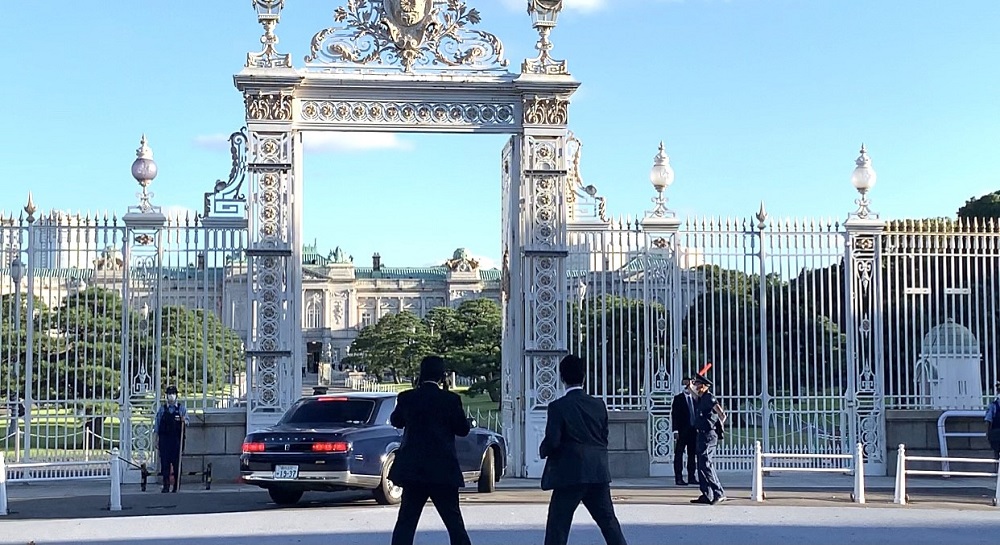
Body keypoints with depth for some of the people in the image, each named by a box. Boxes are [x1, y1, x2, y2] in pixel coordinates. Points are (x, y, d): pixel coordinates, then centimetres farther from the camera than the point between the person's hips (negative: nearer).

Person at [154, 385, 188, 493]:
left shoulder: (181, 408, 9)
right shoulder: (162, 409, 10)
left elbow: (187, 422, 5)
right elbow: (156, 425, 10)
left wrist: (183, 420, -19)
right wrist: (156, 440, 4)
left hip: (177, 439, 0)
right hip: (164, 439, 0)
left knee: (177, 462, -1)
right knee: (165, 462, -4)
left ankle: (177, 486, 5)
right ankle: (166, 485, 1)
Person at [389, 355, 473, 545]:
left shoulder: (406, 398, -1)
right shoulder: (451, 399, -8)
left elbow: (396, 421, 16)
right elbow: (463, 429, 0)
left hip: (412, 469, 2)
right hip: (443, 470, -2)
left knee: (406, 520, 5)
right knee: (454, 521, 7)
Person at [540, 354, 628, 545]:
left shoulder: (558, 407, -10)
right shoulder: (598, 405, 7)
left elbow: (552, 441, -14)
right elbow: (604, 438, 10)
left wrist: (543, 451, 7)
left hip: (569, 474, -5)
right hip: (599, 473, 5)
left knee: (558, 524, 1)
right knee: (608, 520, 12)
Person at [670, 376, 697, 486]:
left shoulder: (695, 398, 13)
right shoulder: (678, 398, 0)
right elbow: (674, 415, -4)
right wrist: (675, 431, -12)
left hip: (693, 430, 5)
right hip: (682, 431, -5)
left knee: (692, 454, 8)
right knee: (679, 454, -3)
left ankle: (691, 477, 13)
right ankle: (678, 478, -2)